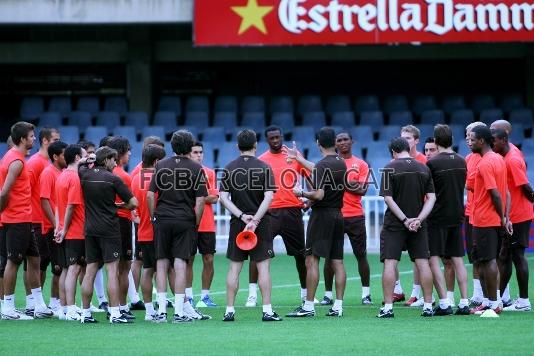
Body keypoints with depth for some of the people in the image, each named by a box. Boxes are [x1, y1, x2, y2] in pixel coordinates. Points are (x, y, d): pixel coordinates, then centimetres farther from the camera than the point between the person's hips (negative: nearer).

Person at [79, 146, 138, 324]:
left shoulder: (84, 174, 3)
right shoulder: (113, 179, -9)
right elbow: (133, 203, -6)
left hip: (90, 229, 5)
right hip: (109, 229, -5)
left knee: (90, 272, 8)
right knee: (112, 271, -5)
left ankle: (86, 313, 9)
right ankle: (115, 314, -9)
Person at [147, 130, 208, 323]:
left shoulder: (161, 165, 3)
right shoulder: (196, 168, -2)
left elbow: (150, 195, 0)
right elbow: (200, 200, -6)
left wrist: (153, 217, 9)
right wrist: (196, 223, 4)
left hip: (162, 220, 2)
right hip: (185, 220, -2)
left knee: (161, 263, 6)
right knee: (180, 264, -2)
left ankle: (161, 310, 3)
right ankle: (179, 311, -3)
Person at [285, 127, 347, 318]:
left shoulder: (323, 165, -14)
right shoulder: (341, 163, 10)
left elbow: (319, 195, -21)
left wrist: (302, 193, -3)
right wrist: (298, 158, 39)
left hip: (322, 215, -7)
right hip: (338, 215, 7)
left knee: (312, 260, -5)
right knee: (337, 261, 6)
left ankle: (308, 306, -7)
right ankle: (338, 306, 4)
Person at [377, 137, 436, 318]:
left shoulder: (390, 168, -7)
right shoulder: (424, 168, 4)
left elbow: (388, 198, -12)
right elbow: (431, 197, 0)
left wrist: (405, 219, -12)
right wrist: (419, 219, -7)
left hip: (394, 223, -3)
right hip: (418, 225, 3)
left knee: (390, 263, -2)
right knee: (423, 262, 6)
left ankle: (388, 307, -6)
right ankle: (428, 305, 7)